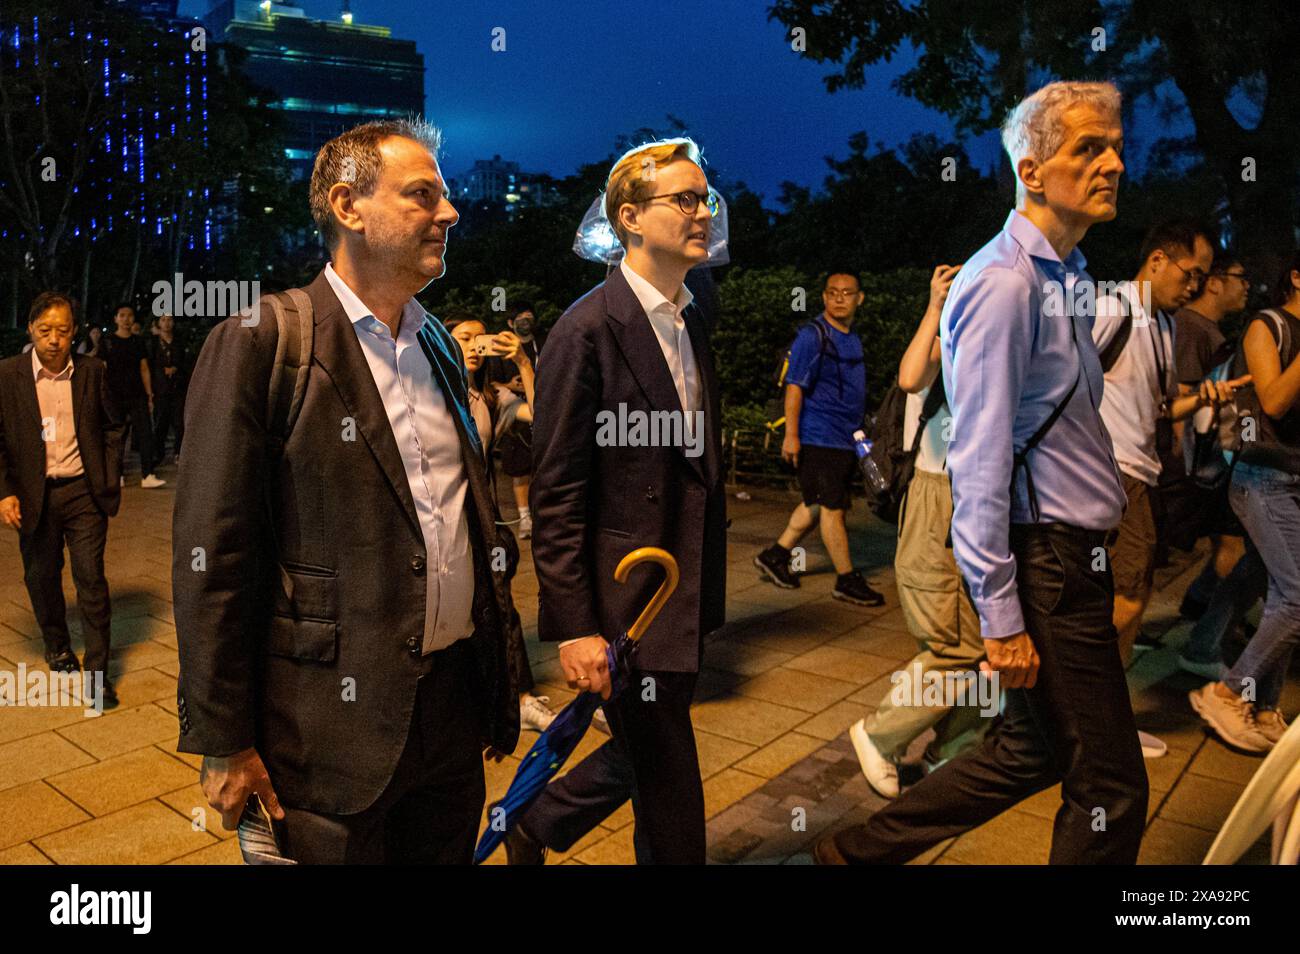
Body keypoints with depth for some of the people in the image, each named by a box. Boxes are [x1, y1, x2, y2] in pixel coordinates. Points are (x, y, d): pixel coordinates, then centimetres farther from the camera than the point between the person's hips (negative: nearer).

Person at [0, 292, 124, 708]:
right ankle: (57, 647, 39)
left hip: (83, 491, -1)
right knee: (41, 578, 15)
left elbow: (112, 427, 9)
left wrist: (109, 479, 3)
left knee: (91, 578, -2)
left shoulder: (92, 371, 0)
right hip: (34, 496, 1)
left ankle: (97, 670, 5)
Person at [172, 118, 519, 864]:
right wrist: (222, 742, -11)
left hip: (455, 697, 6)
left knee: (450, 852, 19)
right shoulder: (260, 345, -10)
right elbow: (212, 558, -12)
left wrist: (499, 680, 15)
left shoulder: (439, 345, 10)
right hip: (336, 716, -6)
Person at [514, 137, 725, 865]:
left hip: (685, 593, 8)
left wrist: (707, 587, 13)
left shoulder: (692, 324, 10)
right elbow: (556, 494, -16)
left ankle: (537, 822, 45)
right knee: (667, 780, 8)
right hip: (625, 595, -8)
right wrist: (574, 626, -18)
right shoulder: (589, 330, -15)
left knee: (648, 757, 22)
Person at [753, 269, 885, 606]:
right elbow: (794, 386, -16)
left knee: (817, 504, 14)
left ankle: (775, 555, 25)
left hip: (845, 439, 9)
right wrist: (791, 435, -21)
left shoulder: (852, 339, 15)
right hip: (819, 437, -9)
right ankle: (847, 580, 8)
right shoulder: (812, 336, -12)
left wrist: (860, 434, 24)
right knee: (833, 507, -1)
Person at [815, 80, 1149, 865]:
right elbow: (981, 465, -21)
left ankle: (860, 851, 30)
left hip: (1073, 555, 10)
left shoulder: (1065, 276, 14)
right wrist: (1001, 618, -20)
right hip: (1045, 563, -10)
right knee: (1111, 787, 3)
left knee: (1035, 751, 19)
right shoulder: (1003, 284, -17)